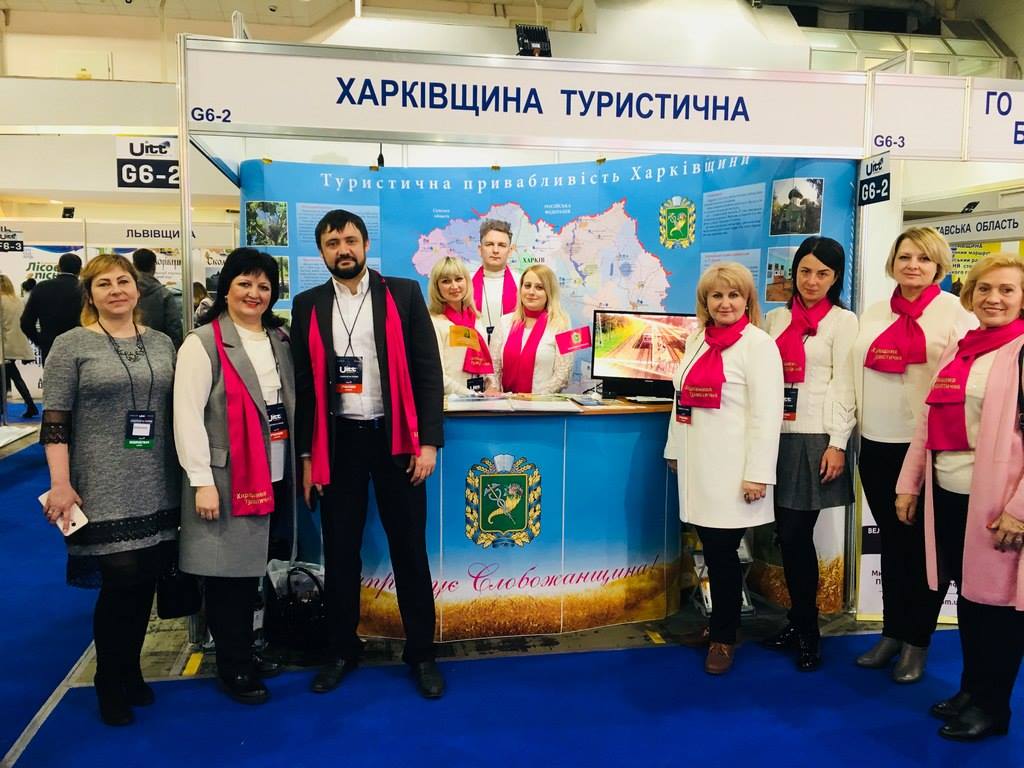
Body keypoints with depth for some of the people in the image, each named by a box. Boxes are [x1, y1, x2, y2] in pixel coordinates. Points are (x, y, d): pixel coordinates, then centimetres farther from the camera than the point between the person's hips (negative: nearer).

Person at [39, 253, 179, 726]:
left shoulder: (161, 344, 9)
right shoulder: (71, 345, -2)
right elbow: (54, 422, -5)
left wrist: (189, 476, 11)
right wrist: (60, 485, -12)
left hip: (157, 490, 4)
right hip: (105, 492, -4)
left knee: (146, 581, 9)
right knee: (120, 581, -4)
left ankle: (130, 669, 30)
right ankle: (109, 682, 19)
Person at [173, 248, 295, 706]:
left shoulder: (279, 338, 12)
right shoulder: (203, 343, -9)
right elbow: (187, 416, -13)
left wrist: (300, 462, 11)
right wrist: (202, 481, -17)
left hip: (272, 474, 6)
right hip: (226, 475, -6)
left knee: (254, 565, 15)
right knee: (228, 569, 2)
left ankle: (245, 654, 30)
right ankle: (233, 668, 17)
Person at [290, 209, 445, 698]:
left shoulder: (403, 294, 1)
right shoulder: (308, 306, 6)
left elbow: (428, 371, -2)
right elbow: (303, 385, 7)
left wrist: (429, 440, -9)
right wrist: (306, 455, 4)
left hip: (395, 438, -1)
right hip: (338, 442, 2)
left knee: (409, 551, 6)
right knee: (340, 553, 10)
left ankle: (421, 653, 21)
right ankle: (343, 649, 28)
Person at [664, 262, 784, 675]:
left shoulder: (757, 343, -9)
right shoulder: (698, 339, 13)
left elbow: (767, 413, -14)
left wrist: (758, 473, -17)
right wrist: (676, 449, 17)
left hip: (733, 467, -6)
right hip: (699, 463, 6)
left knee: (722, 550, 1)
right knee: (711, 548, 12)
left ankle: (723, 636, 20)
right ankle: (720, 622, 30)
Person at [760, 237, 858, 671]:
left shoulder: (843, 321, 0)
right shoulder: (776, 319, 13)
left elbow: (844, 386, -5)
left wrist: (837, 444, -11)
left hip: (815, 438, -4)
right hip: (778, 436, 5)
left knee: (796, 535, -4)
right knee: (785, 535, 7)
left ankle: (806, 630, 13)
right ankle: (799, 622, 22)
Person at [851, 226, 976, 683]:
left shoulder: (956, 313, -3)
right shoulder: (873, 315, 11)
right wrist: (855, 429, 11)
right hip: (877, 445, 4)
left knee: (923, 546, 7)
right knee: (891, 543, 14)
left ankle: (916, 642, 21)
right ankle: (892, 632, 27)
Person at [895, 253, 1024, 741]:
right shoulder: (957, 350, 13)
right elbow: (928, 423, 15)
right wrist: (908, 484, 12)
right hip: (947, 494, 6)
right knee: (967, 597, 16)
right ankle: (971, 689, 32)